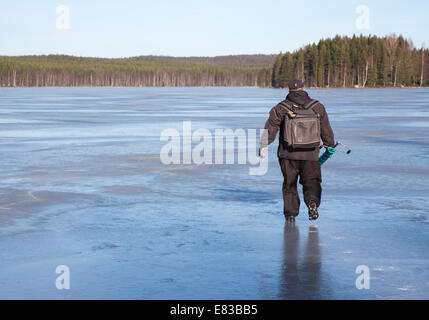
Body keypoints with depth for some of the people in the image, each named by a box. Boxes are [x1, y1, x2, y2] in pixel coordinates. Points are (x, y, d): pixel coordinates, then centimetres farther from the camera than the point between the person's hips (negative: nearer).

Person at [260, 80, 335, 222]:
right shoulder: (318, 107, 5)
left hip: (288, 154, 0)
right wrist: (330, 145, 21)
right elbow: (326, 130, 10)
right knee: (311, 181, 10)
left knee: (289, 184, 12)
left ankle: (291, 214, 11)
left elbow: (270, 128, -5)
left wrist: (264, 145, -3)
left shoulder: (281, 108, 1)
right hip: (310, 154, 0)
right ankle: (312, 201, -18)